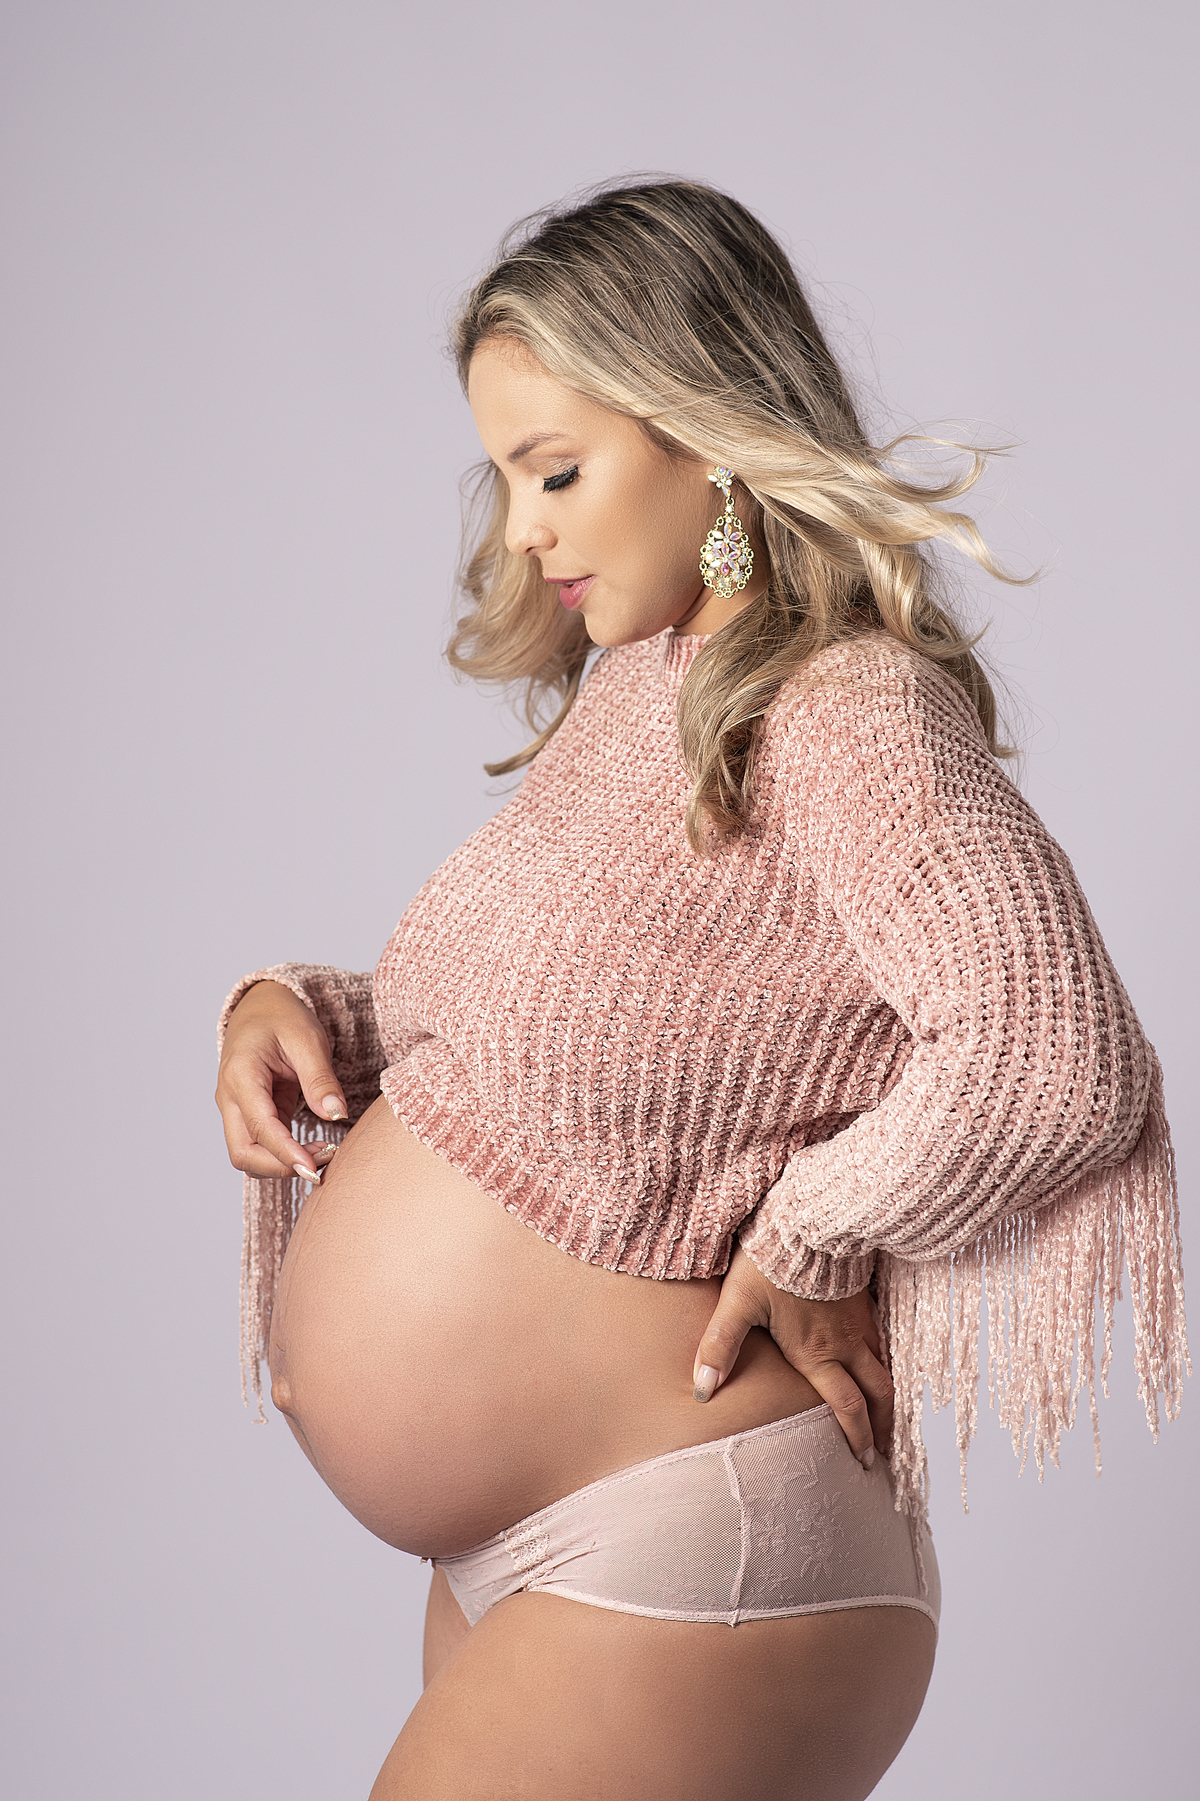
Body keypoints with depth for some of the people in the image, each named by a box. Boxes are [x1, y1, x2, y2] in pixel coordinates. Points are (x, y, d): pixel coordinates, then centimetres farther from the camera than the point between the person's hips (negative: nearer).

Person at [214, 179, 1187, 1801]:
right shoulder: (631, 697, 10)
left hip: (689, 1551, -9)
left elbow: (1057, 1060, -30)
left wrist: (808, 1240, -17)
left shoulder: (847, 706, -18)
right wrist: (302, 1011, 0)